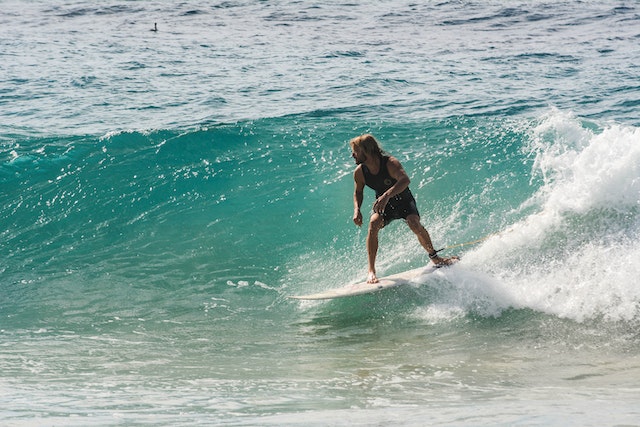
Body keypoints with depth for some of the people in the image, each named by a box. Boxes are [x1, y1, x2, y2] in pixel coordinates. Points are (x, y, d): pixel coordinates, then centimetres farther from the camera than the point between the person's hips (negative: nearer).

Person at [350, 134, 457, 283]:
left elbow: (405, 179, -47)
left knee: (414, 224, -29)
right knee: (373, 224, -28)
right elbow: (358, 192, 7)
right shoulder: (359, 172, -13)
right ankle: (371, 271, -24)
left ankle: (434, 257, -2)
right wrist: (357, 210, -13)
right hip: (383, 205, 3)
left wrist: (387, 195, -62)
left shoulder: (390, 163, -29)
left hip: (404, 201, -3)